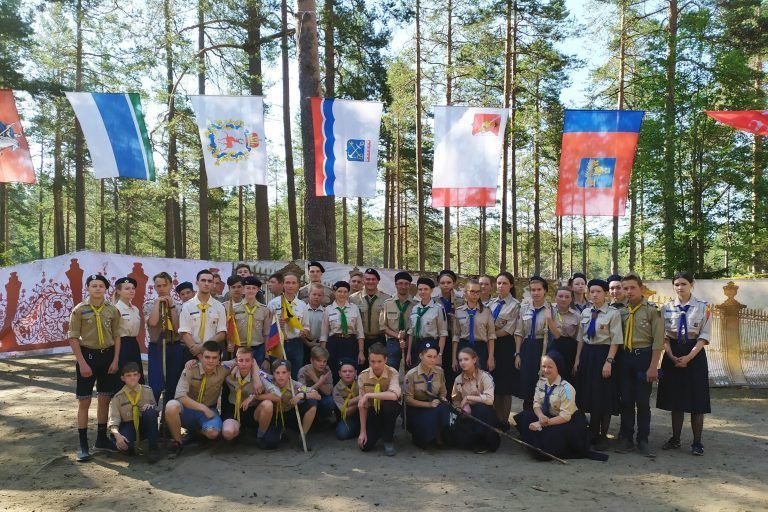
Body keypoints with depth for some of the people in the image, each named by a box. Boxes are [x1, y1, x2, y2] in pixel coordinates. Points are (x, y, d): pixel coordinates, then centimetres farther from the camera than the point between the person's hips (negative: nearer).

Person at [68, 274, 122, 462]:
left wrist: (115, 360, -1)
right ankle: (83, 444, 7)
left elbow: (116, 337, 6)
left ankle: (101, 437, 24)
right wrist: (82, 363, -13)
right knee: (84, 401, 1)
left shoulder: (112, 310, 3)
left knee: (105, 399, 11)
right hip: (87, 355, -3)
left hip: (107, 355, 3)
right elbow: (73, 338, -7)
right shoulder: (79, 310, -6)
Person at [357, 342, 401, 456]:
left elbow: (394, 395, -41)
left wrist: (368, 395, -37)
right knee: (365, 446, -15)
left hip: (390, 409, -2)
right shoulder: (363, 376, -14)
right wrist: (363, 431, -12)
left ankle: (388, 440, -12)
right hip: (373, 411, 2)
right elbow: (362, 406, -10)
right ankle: (379, 432, 22)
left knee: (388, 404, -37)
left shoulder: (392, 373, -21)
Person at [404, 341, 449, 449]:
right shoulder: (411, 374, -12)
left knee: (443, 409, -31)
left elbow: (443, 393, 10)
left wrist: (443, 402, -13)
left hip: (434, 405, 3)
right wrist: (428, 404, -21)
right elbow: (408, 400, -10)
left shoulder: (439, 371, 0)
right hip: (416, 409, -3)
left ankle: (438, 436, -3)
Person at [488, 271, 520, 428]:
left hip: (506, 346, -5)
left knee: (506, 384, 3)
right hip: (492, 346, 5)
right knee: (494, 383, 9)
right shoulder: (491, 303, 11)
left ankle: (504, 420, 14)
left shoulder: (515, 305, -5)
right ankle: (496, 418, 19)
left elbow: (508, 330, -11)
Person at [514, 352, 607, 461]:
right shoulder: (541, 382, -2)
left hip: (569, 422, -7)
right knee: (523, 418, -16)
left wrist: (543, 423, -26)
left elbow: (565, 416, -23)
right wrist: (541, 416, -25)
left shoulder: (566, 388, -22)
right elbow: (536, 403, -2)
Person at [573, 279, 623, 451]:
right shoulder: (585, 313, 9)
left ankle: (603, 436, 18)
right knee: (589, 395, 12)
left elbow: (615, 341, -11)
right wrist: (578, 359, 8)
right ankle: (593, 433, 26)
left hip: (604, 354, -5)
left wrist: (608, 362, -17)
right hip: (587, 354, 5)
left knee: (603, 396, 3)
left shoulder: (612, 314, -8)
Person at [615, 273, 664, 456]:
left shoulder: (652, 310, -5)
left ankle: (642, 440, 16)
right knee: (626, 400, 9)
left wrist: (653, 366, -12)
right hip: (625, 357, 4)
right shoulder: (621, 312, 7)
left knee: (643, 401, 4)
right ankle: (626, 439, 19)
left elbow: (658, 341, -8)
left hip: (644, 356, -3)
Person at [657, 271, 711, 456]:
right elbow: (664, 335, 3)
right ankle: (675, 438, 20)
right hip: (672, 354, 2)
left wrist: (688, 357, -15)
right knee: (675, 398, 8)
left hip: (695, 353, -2)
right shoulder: (667, 307, 4)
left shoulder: (703, 307, -3)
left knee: (697, 398, 2)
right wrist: (672, 357, -10)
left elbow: (704, 336, -7)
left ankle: (697, 442, 13)